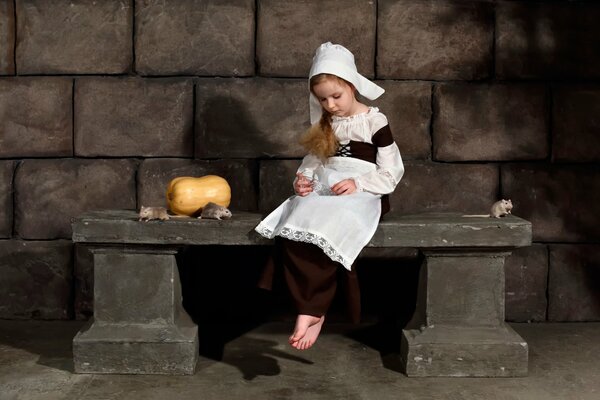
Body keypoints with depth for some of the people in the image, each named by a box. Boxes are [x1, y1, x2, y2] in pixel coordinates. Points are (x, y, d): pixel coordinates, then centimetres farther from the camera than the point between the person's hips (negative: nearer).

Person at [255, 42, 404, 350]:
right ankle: (313, 311, -32)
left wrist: (357, 183, -16)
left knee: (326, 233, -38)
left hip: (363, 195, -5)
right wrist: (303, 180, -1)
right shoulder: (324, 126, 21)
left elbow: (391, 173, -1)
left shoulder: (374, 122, 2)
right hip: (323, 193, 5)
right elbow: (312, 162, 23)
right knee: (291, 231, -30)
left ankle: (310, 310, -30)